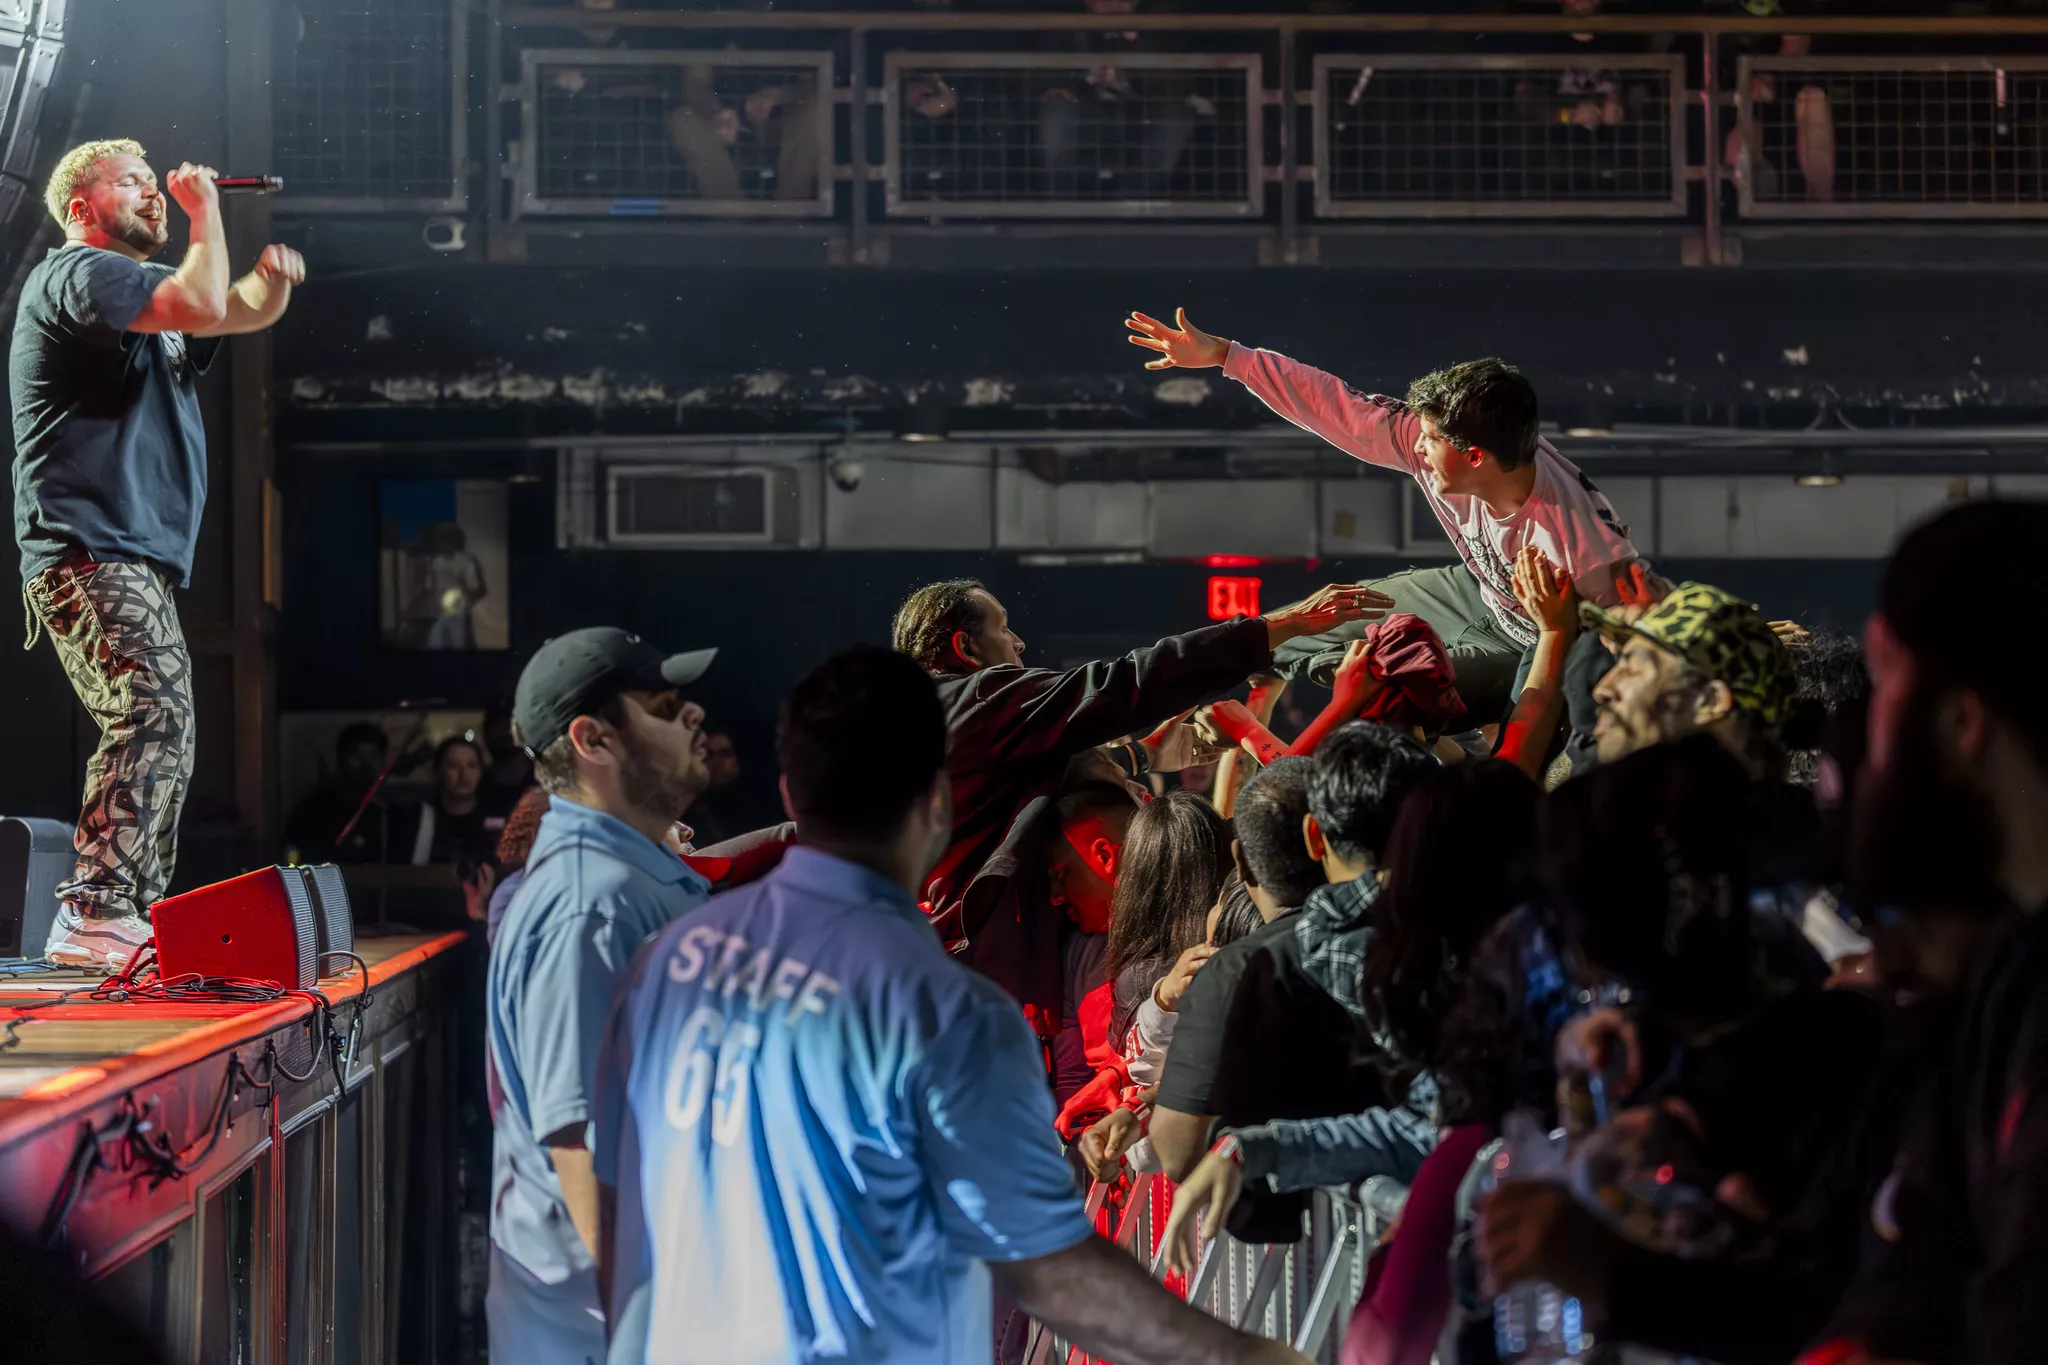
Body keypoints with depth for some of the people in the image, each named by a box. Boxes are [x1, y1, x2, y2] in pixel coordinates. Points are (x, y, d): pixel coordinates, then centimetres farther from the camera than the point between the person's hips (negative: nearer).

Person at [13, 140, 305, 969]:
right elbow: (205, 308, -20)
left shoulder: (149, 287, 26)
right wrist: (206, 212, -4)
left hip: (139, 560, 11)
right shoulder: (78, 272, -6)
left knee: (163, 740, 10)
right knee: (152, 714, -24)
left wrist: (272, 279, 6)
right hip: (91, 552, -11)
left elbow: (245, 311, 29)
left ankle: (130, 920, 12)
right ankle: (93, 916, -31)